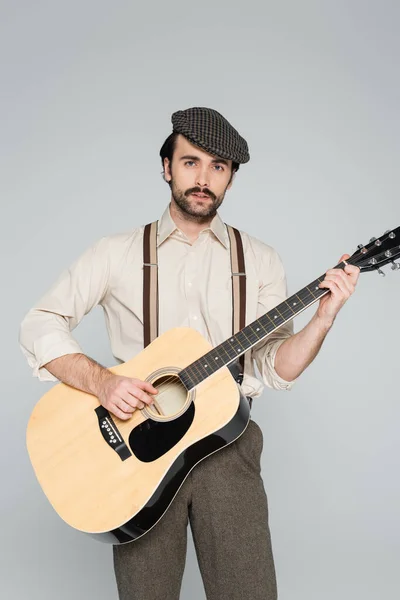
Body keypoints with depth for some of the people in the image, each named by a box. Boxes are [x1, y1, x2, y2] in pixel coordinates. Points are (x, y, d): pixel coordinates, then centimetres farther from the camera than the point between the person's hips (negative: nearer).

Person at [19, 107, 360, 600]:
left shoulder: (259, 260, 7)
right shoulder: (118, 253, 4)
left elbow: (277, 368, 3)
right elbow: (38, 324, -1)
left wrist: (322, 319, -13)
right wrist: (100, 381, -16)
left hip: (227, 444, 1)